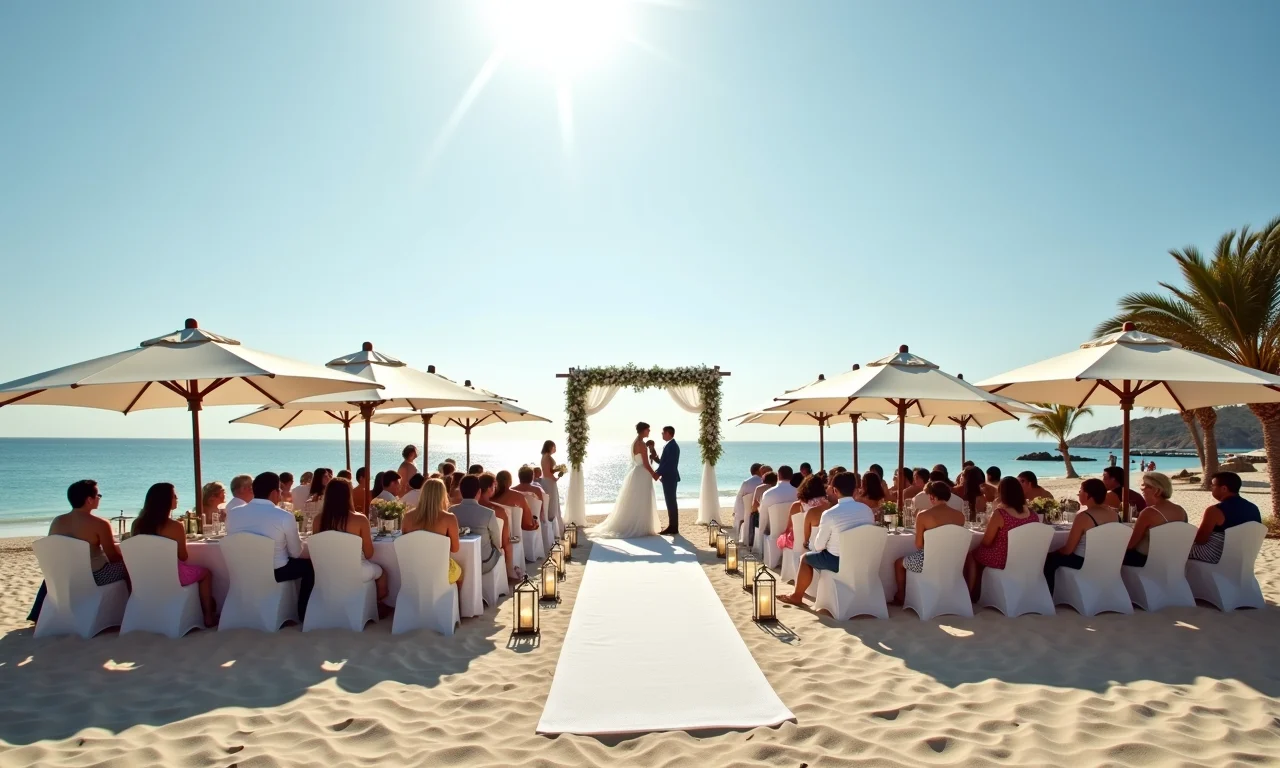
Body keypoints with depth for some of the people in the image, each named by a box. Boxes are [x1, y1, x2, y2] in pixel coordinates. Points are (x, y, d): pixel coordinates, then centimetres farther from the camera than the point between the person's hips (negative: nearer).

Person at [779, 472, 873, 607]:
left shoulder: (829, 514, -18)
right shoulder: (867, 509, -4)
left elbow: (818, 546, -9)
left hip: (838, 561, -5)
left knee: (806, 558, 21)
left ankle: (797, 596, 34)